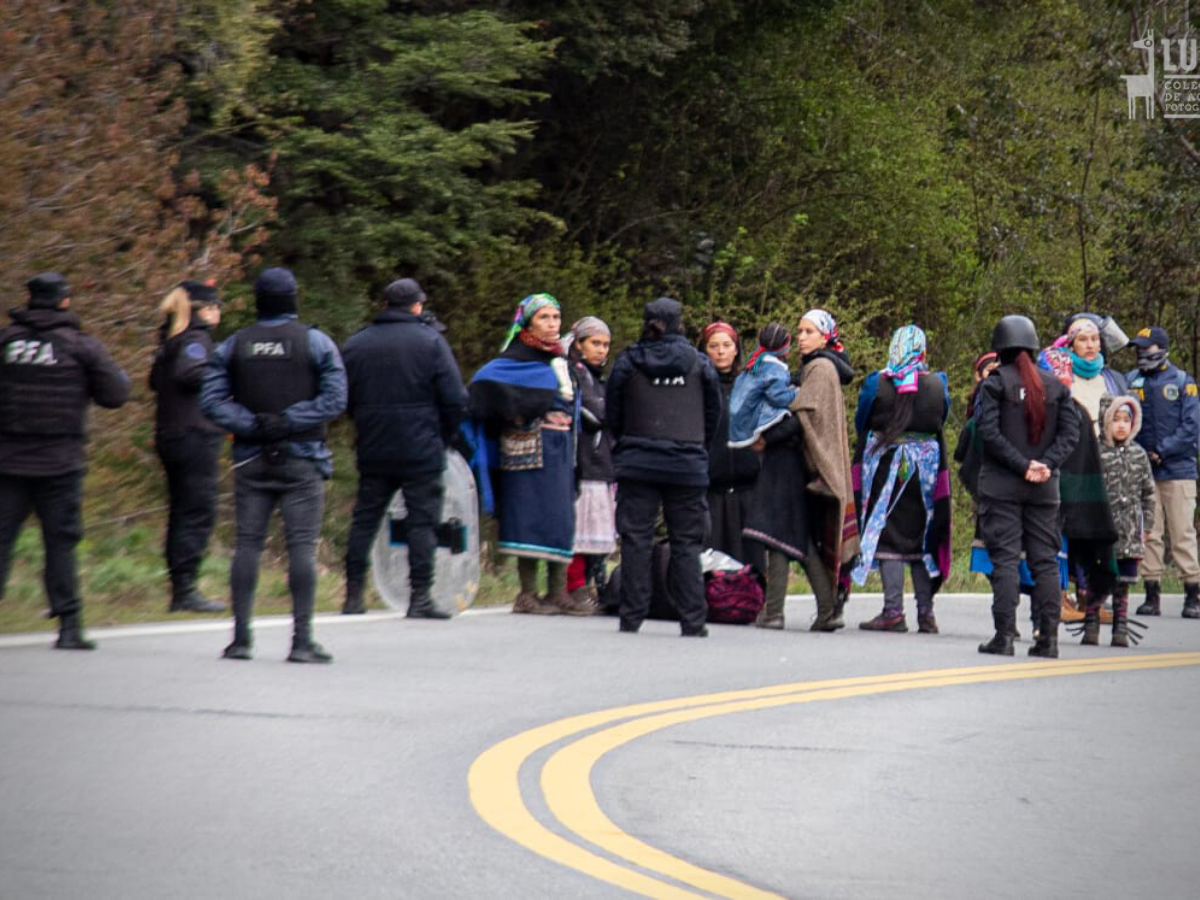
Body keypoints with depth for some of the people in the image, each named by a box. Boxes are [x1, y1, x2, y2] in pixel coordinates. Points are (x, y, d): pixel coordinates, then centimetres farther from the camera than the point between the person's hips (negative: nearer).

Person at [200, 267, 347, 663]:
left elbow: (211, 400, -2)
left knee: (247, 543, 5)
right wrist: (288, 421, -11)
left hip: (252, 459, 2)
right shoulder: (316, 342, -1)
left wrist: (250, 424, -7)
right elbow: (334, 398, -10)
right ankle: (302, 639, -7)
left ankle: (241, 637, 4)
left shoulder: (233, 346, 6)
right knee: (302, 544, -3)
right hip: (301, 460, -2)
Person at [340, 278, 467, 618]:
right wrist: (444, 437, 7)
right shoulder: (430, 341, -4)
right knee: (422, 521, 0)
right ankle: (419, 598, -5)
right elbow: (456, 399, -8)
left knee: (364, 520, 11)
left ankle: (353, 594, 10)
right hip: (421, 450, -4)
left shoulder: (355, 345, 7)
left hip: (373, 451, 4)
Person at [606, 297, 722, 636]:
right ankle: (692, 620, 0)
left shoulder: (628, 362, 1)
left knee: (636, 540, 3)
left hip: (637, 464, 0)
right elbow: (713, 414, 9)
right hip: (687, 467, 0)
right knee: (686, 544, 3)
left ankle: (631, 617, 0)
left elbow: (612, 414, 8)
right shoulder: (699, 364, 1)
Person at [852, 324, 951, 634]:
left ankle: (893, 611, -8)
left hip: (885, 467, -3)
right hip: (926, 467, 3)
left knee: (889, 536, -1)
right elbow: (940, 424, 11)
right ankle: (926, 613, 10)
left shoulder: (877, 384, -8)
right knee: (920, 536, 11)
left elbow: (861, 424, 3)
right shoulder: (937, 385, -1)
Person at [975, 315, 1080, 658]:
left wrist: (1022, 465, -12)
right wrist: (1045, 465, -6)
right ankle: (1048, 637, 3)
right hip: (1045, 488, 3)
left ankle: (1004, 635, -7)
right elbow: (1071, 431, 2)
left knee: (1004, 557, -3)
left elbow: (987, 431, -13)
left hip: (1001, 485, -3)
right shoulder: (1055, 385, 9)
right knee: (1045, 560, 6)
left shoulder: (995, 382, -4)